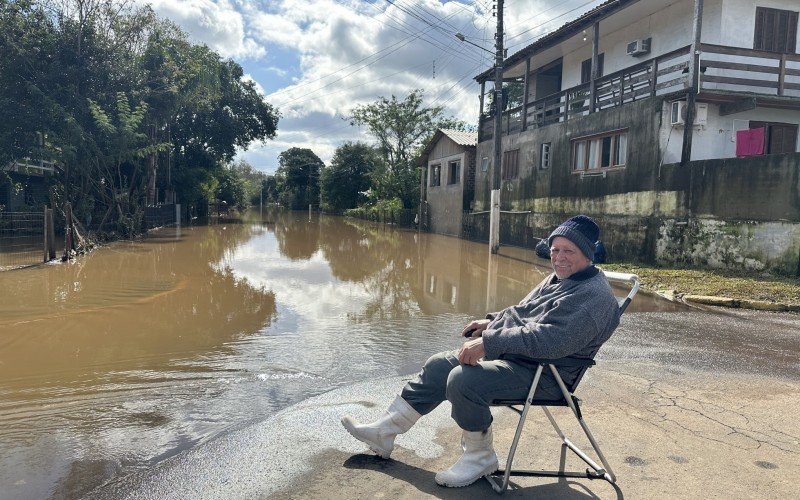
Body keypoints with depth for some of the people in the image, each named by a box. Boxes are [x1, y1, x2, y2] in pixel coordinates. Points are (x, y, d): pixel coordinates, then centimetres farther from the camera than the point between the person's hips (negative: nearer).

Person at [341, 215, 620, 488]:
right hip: (505, 354, 10)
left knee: (463, 380, -29)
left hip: (542, 374, -10)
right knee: (439, 366, 6)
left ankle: (481, 457, -4)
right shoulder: (558, 279, 13)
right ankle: (384, 432, 15)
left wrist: (488, 341, -31)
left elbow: (548, 339, -31)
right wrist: (492, 322, 9)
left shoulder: (594, 298, -19)